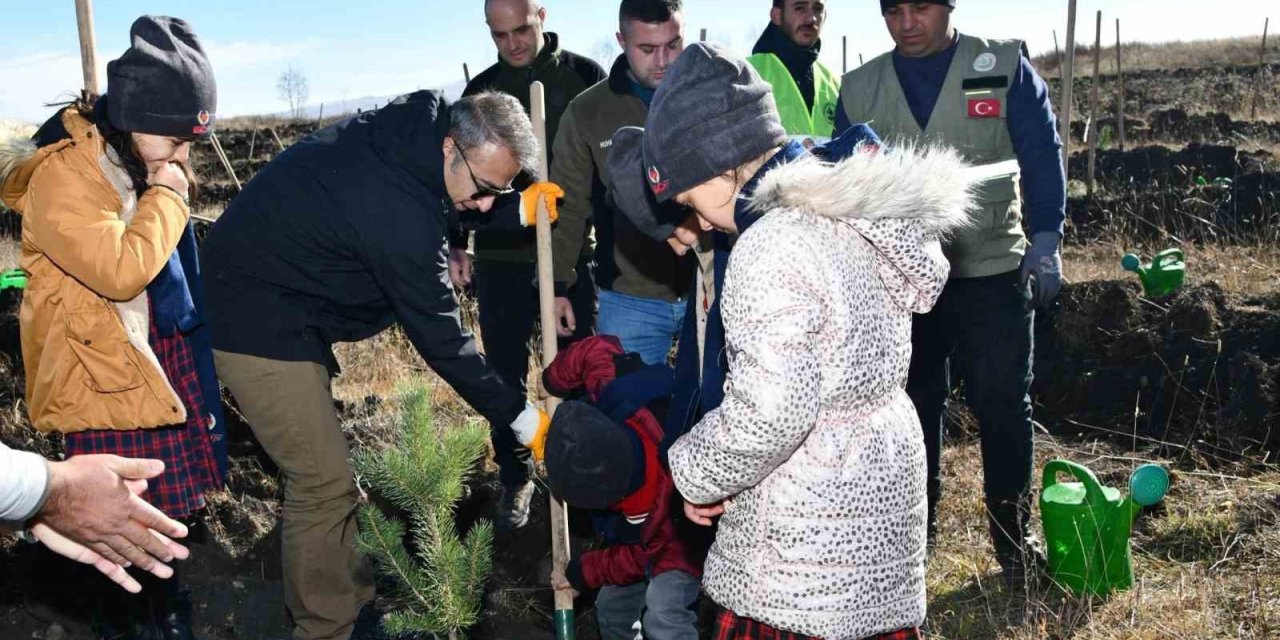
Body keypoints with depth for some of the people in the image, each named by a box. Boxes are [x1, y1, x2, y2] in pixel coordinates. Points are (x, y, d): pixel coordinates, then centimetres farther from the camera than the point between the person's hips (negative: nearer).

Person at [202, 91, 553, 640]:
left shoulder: (412, 128, -5)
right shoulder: (400, 213, -31)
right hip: (259, 321, -10)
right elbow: (440, 337, -23)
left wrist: (520, 210, 3)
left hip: (264, 295, 10)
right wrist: (520, 419, -15)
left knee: (323, 470, 15)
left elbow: (446, 207, 17)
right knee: (324, 484, -6)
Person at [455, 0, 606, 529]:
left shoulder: (584, 76, 0)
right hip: (500, 258, 3)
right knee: (505, 373, 7)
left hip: (572, 253, -2)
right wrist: (457, 244, 8)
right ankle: (514, 476, 21)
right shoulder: (480, 90, 9)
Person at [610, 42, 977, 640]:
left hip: (811, 529, -9)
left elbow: (767, 415, -26)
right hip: (881, 482, 9)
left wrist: (697, 473, -10)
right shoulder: (858, 215, 3)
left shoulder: (773, 247, -24)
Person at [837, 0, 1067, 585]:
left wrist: (1045, 242, -12)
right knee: (912, 404, 12)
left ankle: (1011, 532, 20)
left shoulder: (1005, 66, -1)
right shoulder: (860, 90, 5)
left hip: (992, 271, -2)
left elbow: (1042, 157, -3)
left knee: (1002, 403, 3)